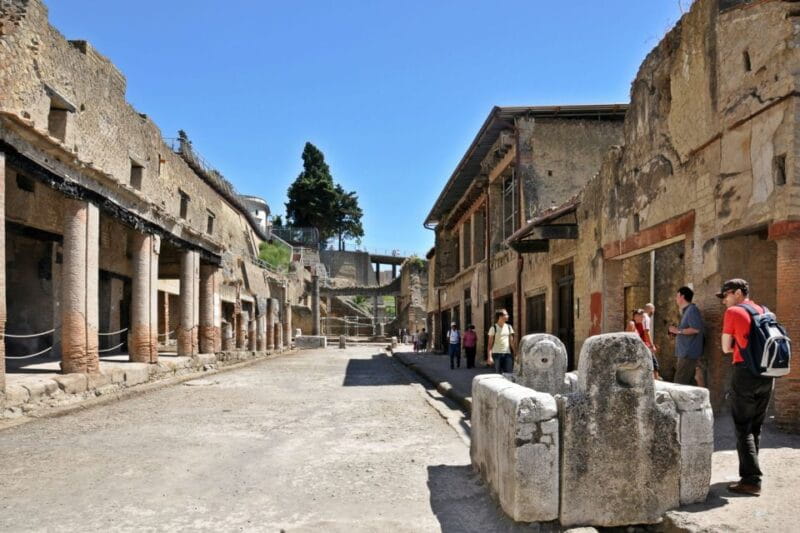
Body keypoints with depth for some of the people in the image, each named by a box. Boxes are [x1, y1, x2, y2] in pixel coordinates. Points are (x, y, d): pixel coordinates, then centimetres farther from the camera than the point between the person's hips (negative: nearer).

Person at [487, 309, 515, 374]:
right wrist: (490, 356, -12)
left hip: (507, 354, 3)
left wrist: (514, 353, 5)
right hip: (497, 354, -3)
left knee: (509, 374, -3)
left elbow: (511, 341, 13)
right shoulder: (494, 328, -3)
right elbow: (490, 344, -4)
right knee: (498, 374, -1)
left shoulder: (509, 327, 9)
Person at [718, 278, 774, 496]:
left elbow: (726, 348, -3)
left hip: (746, 372, -7)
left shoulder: (733, 312, -6)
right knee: (756, 427, 14)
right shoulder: (763, 312, 12)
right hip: (766, 373, 7)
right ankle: (751, 474, 19)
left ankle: (751, 480, -5)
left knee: (743, 428, -2)